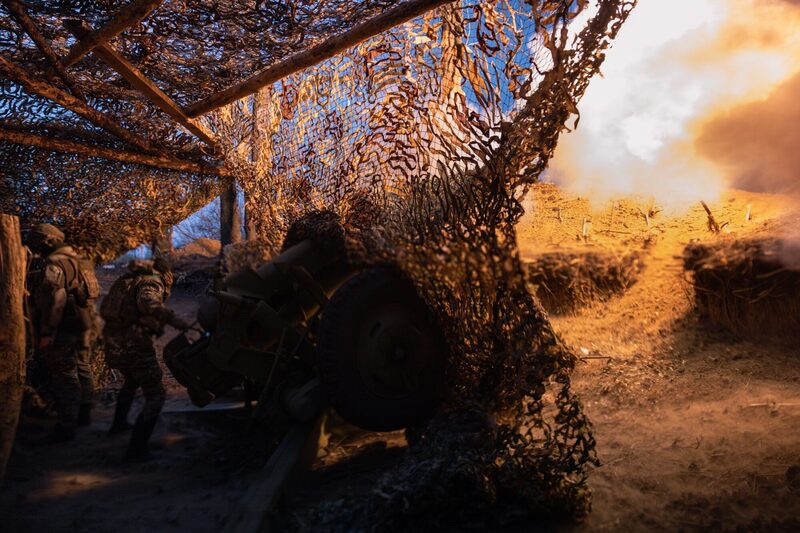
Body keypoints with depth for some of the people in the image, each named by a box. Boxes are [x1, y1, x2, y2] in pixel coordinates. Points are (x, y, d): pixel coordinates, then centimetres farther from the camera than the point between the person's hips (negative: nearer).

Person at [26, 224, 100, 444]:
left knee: (64, 376, -6)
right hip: (84, 326, 10)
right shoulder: (78, 261, 15)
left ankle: (66, 427, -2)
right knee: (82, 370, 18)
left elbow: (55, 300, -23)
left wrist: (46, 333, -20)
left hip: (64, 329, -10)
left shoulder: (54, 264, -15)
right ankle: (84, 414, 30)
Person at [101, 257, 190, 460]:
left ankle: (118, 423, 48)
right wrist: (171, 317, -40)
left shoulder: (126, 280, 17)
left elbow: (105, 309, 25)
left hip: (112, 346, 8)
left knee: (131, 380, 35)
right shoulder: (152, 283, -6)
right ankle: (137, 448, -7)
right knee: (156, 396, -1)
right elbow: (146, 301, -29)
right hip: (135, 347, -8)